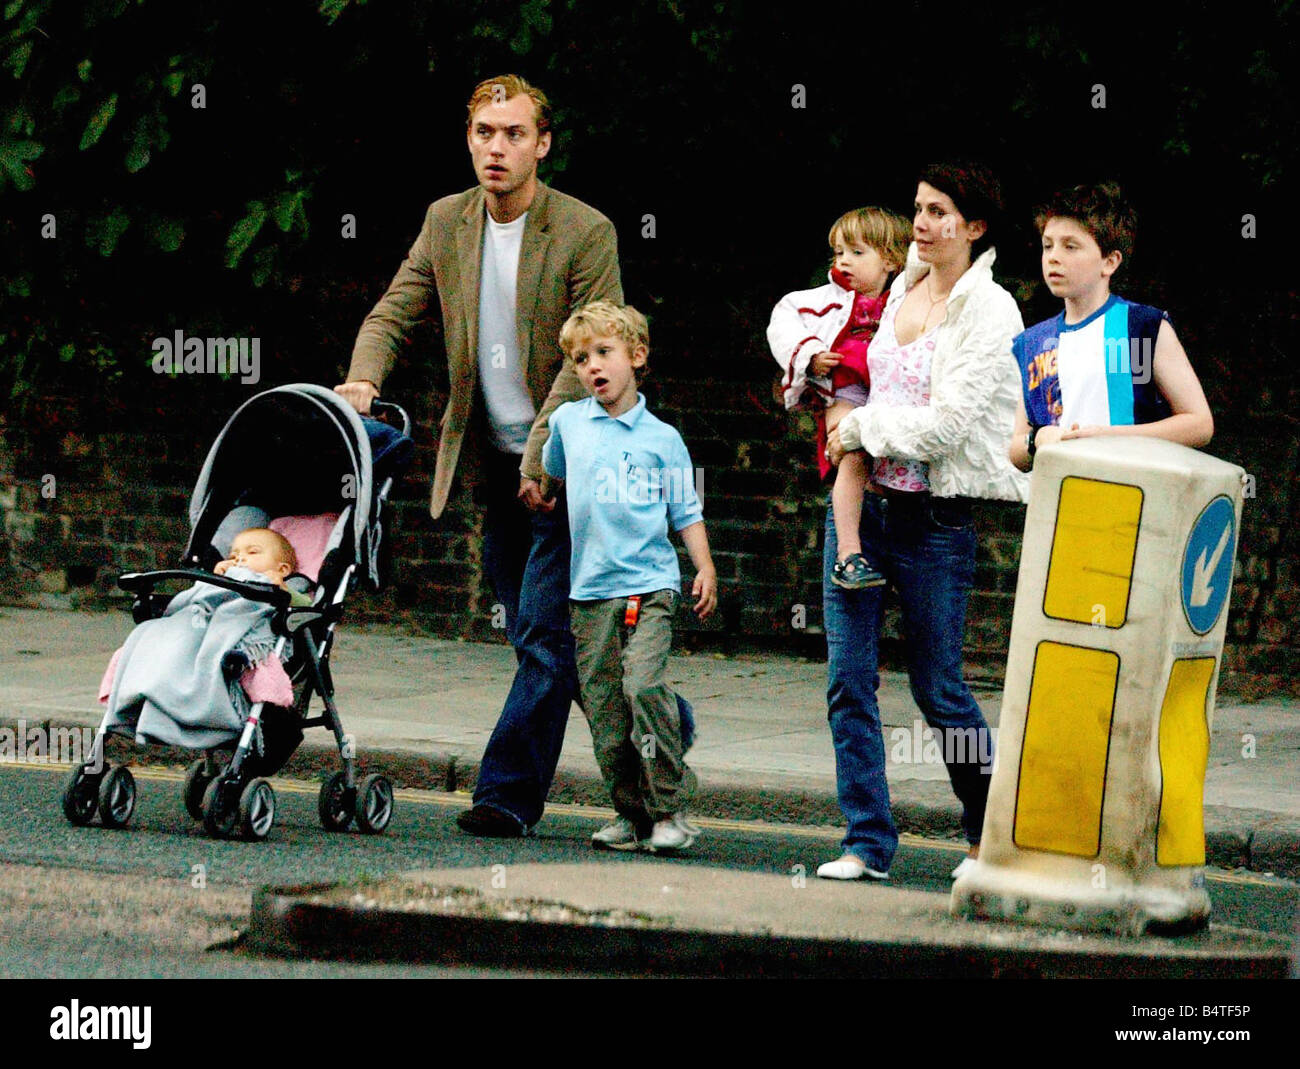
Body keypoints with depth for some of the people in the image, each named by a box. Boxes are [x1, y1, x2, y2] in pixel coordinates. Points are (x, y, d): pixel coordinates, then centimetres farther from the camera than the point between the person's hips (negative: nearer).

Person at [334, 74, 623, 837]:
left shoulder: (586, 233, -12)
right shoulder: (446, 222, 6)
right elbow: (392, 316, 9)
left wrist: (542, 459, -20)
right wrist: (364, 380, -13)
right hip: (496, 463, 6)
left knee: (542, 631, -12)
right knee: (536, 636, 12)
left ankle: (507, 793, -12)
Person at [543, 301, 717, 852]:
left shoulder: (662, 438, 4)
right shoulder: (567, 422, 9)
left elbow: (686, 511, 8)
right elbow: (550, 475, 31)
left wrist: (706, 568, -1)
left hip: (649, 583, -3)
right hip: (590, 587, 3)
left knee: (644, 684, -20)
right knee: (603, 705, -1)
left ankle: (670, 809, -13)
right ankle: (630, 812, 9)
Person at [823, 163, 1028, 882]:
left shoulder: (991, 315, -10)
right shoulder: (900, 287, 10)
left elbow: (945, 424, -18)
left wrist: (860, 428, -9)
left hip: (935, 519, -6)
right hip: (859, 501, 6)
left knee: (937, 688, 3)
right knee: (848, 681, -1)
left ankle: (988, 835, 22)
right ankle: (868, 843, 3)